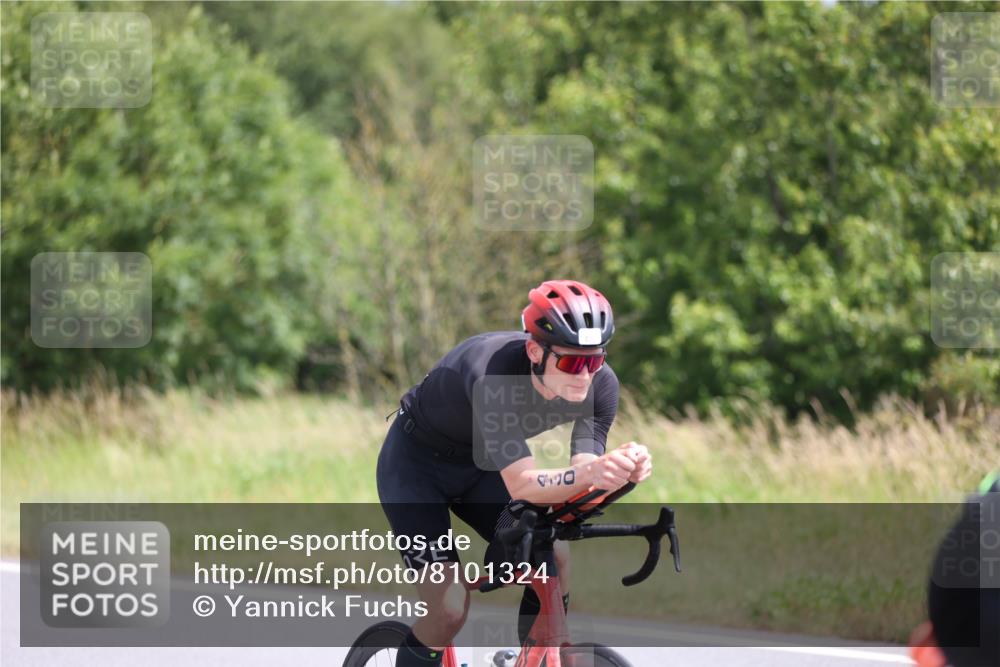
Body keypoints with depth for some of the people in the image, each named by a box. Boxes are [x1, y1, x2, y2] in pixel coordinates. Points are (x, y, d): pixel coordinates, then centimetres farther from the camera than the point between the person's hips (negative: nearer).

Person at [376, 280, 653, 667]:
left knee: (554, 560, -13)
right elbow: (522, 486, -44)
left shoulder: (600, 384, -22)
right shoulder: (492, 375, -40)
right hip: (416, 463, -6)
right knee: (448, 611, -15)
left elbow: (583, 485, -25)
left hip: (479, 463, 6)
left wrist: (622, 471, -47)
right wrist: (590, 472, -62)